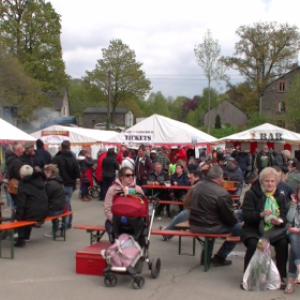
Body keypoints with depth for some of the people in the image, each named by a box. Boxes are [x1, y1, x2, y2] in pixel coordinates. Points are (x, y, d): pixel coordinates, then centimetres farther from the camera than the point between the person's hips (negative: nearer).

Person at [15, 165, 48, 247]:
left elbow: (21, 202, -12)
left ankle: (21, 239, 3)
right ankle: (26, 237, 36)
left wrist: (18, 216, -6)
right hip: (44, 213, 7)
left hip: (33, 214, -7)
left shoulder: (23, 184, -9)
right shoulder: (39, 180, 10)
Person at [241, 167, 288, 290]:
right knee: (253, 243, -34)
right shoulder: (251, 194, -1)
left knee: (283, 242, -27)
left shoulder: (280, 197, 12)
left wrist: (279, 221, -20)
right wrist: (260, 214, -28)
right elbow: (245, 215, -10)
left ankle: (280, 276, -11)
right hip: (253, 229, -3)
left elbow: (284, 217, 5)